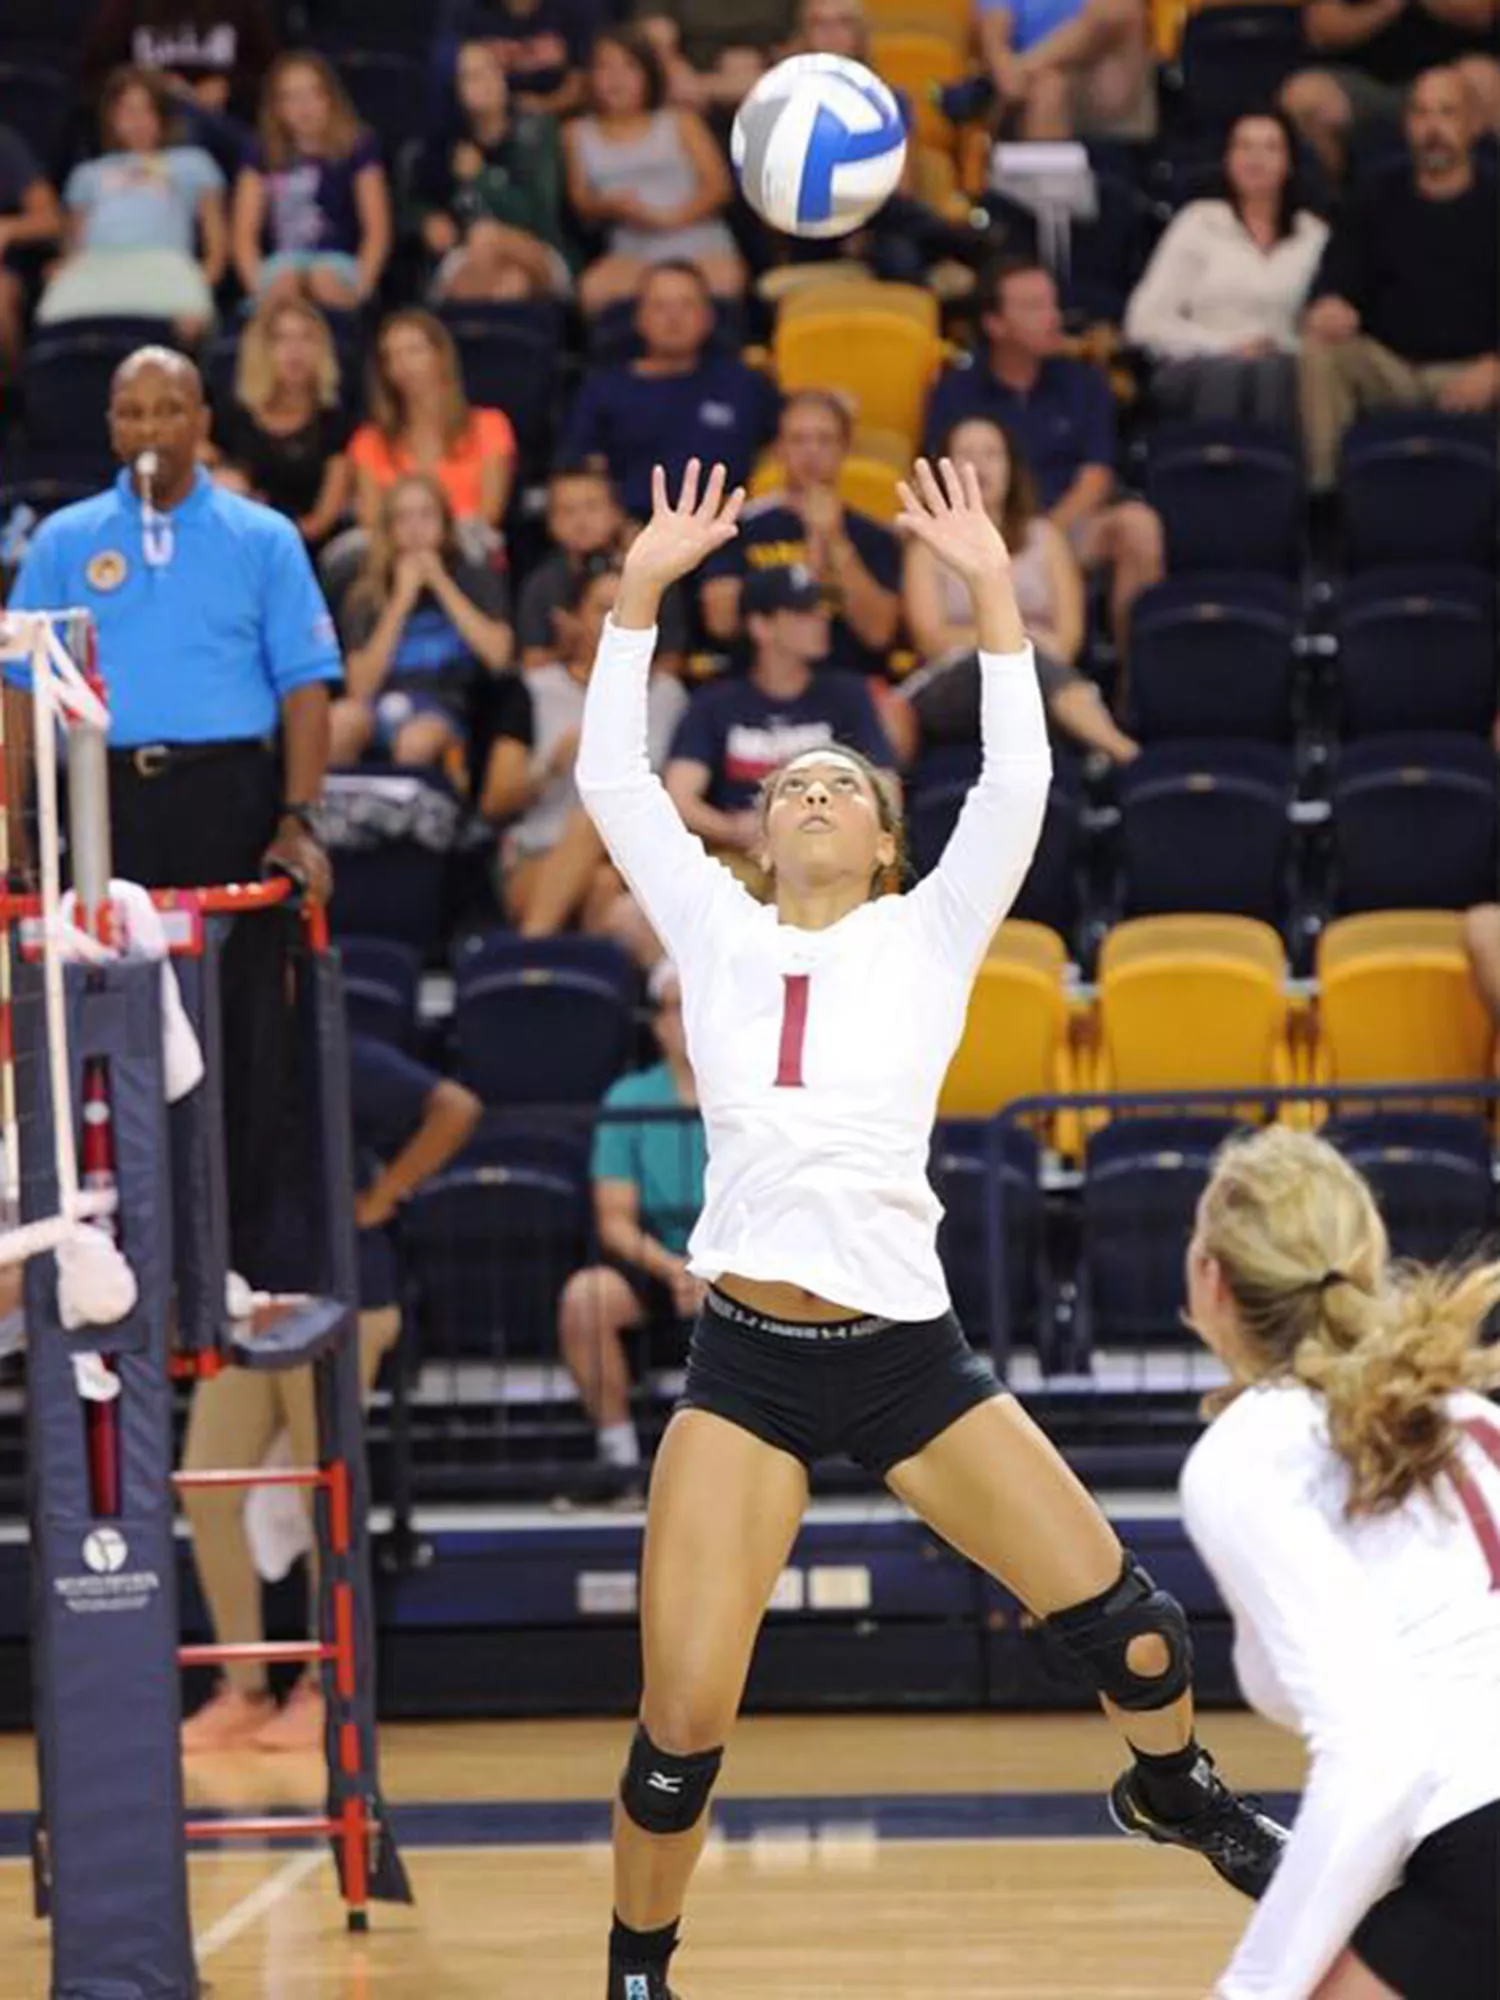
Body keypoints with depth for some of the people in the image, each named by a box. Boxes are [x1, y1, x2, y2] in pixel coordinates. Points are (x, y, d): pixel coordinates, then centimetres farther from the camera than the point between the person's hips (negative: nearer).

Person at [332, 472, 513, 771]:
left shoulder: (475, 581, 12)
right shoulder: (366, 598, 13)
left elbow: (498, 655, -7)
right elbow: (361, 687, 0)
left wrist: (442, 585, -3)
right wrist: (401, 602, -3)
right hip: (382, 708, 2)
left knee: (418, 739, -38)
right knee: (341, 720, -34)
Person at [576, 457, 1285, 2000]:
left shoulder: (926, 937, 4)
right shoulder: (717, 935, 7)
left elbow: (1015, 785, -9)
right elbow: (610, 779, 0)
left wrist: (992, 591, -17)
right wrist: (641, 588, -7)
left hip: (909, 1357, 0)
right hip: (744, 1368, 0)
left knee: (1128, 1627, 1)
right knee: (681, 1729, -8)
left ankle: (1175, 1791, 34)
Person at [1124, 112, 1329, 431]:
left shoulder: (1313, 235, 19)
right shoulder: (1198, 222, 13)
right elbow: (1145, 323, 4)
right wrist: (1226, 346, -8)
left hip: (1282, 371, 1)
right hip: (1199, 372, -1)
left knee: (1274, 370, -35)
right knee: (1226, 371, -37)